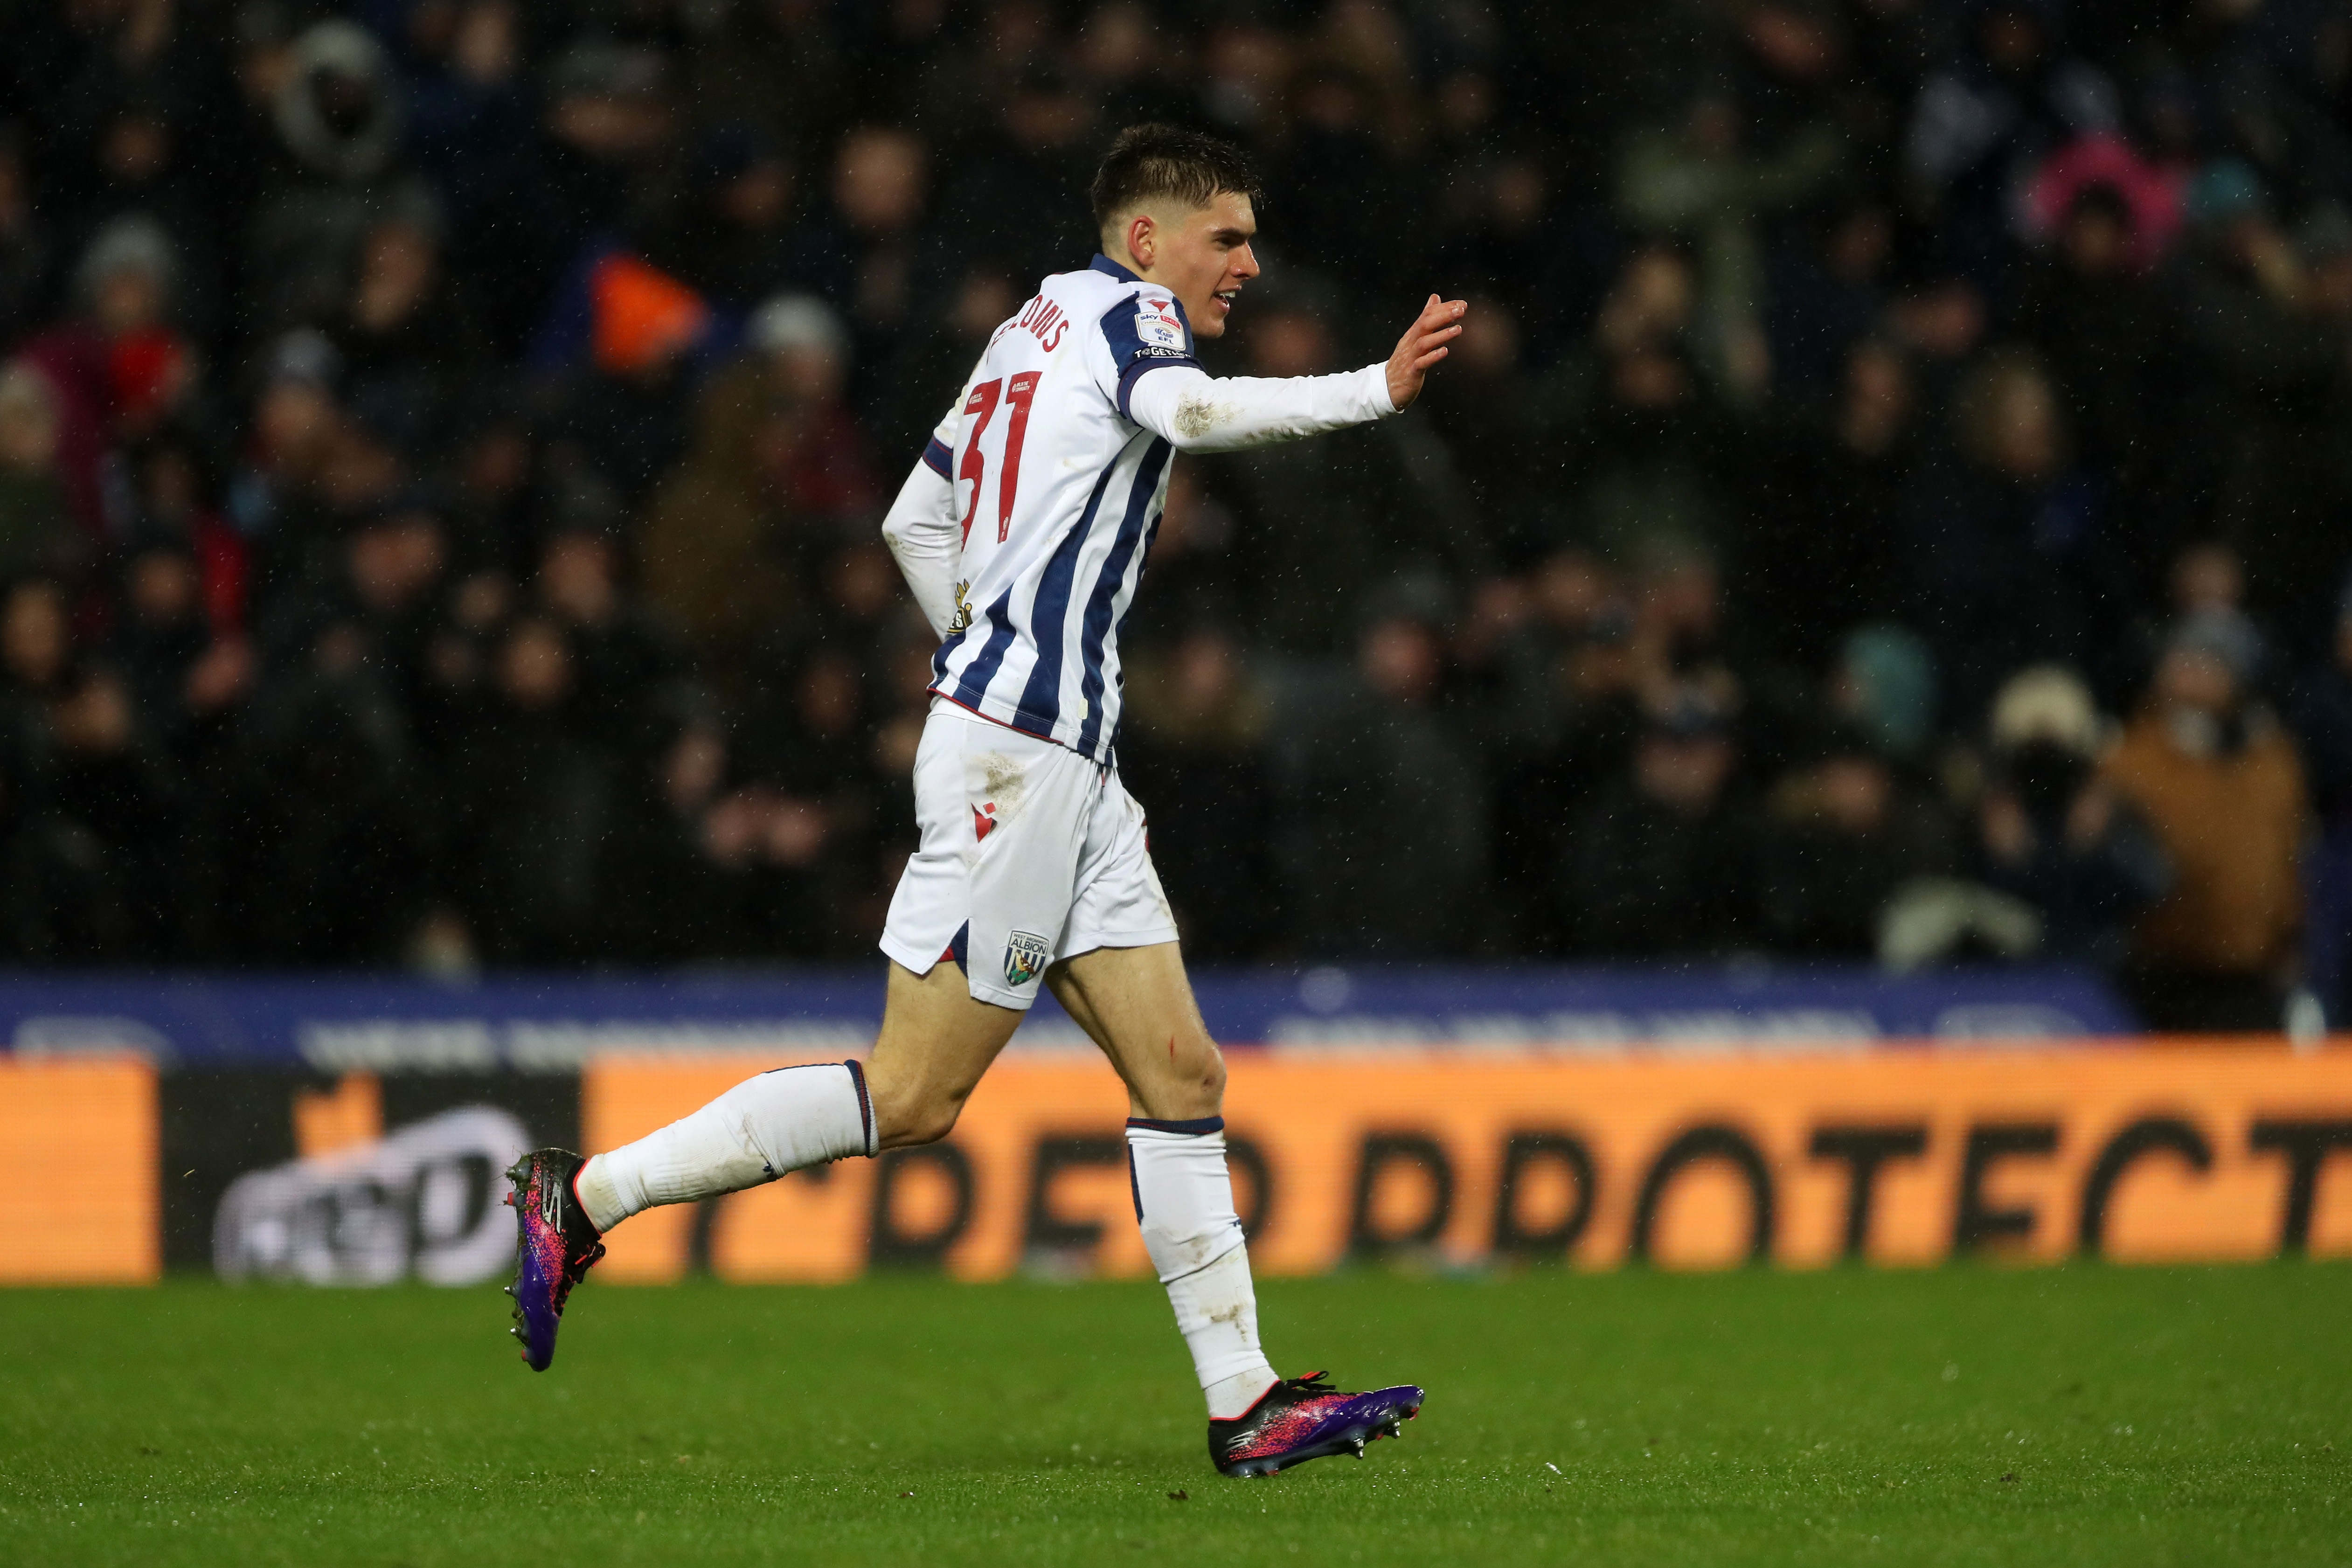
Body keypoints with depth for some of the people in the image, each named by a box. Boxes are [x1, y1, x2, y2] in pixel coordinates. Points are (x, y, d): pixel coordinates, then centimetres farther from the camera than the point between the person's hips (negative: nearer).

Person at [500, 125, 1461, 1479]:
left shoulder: (1037, 331, 20)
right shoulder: (1123, 311, -6)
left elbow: (916, 523, 25)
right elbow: (1191, 412, -29)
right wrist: (1380, 389, -28)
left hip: (1064, 762, 10)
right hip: (1020, 757, -10)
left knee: (1183, 1076, 5)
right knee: (913, 1098, -8)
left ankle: (1244, 1403, 3)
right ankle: (587, 1196, -3)